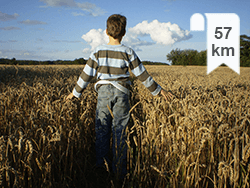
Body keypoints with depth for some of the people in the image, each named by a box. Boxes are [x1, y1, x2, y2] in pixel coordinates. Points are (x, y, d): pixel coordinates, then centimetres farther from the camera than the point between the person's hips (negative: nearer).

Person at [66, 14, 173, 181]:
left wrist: (76, 92, 16)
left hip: (103, 92, 1)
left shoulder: (98, 51, 1)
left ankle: (101, 166, 16)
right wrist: (158, 90, 10)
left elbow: (86, 74, 4)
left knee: (102, 129, 10)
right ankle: (119, 170, 11)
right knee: (120, 131, 4)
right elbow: (142, 75, 0)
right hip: (121, 94, -1)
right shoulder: (128, 52, -3)